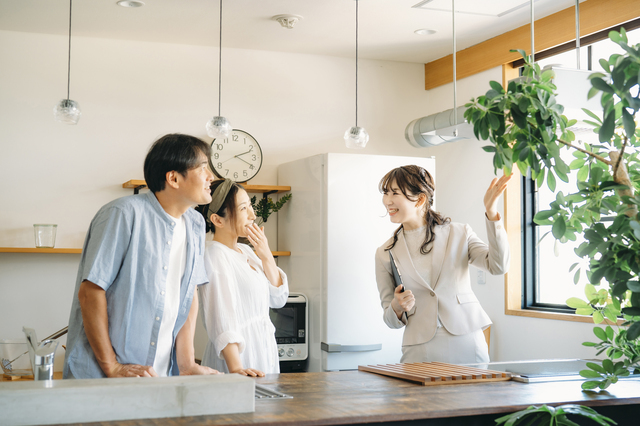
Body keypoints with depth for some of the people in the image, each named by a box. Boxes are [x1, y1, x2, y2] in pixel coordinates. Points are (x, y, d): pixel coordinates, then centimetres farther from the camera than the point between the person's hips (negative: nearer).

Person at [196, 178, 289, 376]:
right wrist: (236, 368, -32)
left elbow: (278, 298, 11)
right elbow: (222, 318, -24)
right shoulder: (215, 254, -15)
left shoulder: (245, 251, 12)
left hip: (264, 351, 8)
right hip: (240, 353, -8)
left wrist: (266, 256, -2)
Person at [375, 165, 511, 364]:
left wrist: (491, 212, -18)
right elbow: (391, 320, 12)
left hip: (467, 347, -1)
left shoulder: (459, 234, 5)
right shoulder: (385, 253, 7)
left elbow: (498, 266, -11)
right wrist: (398, 308, -12)